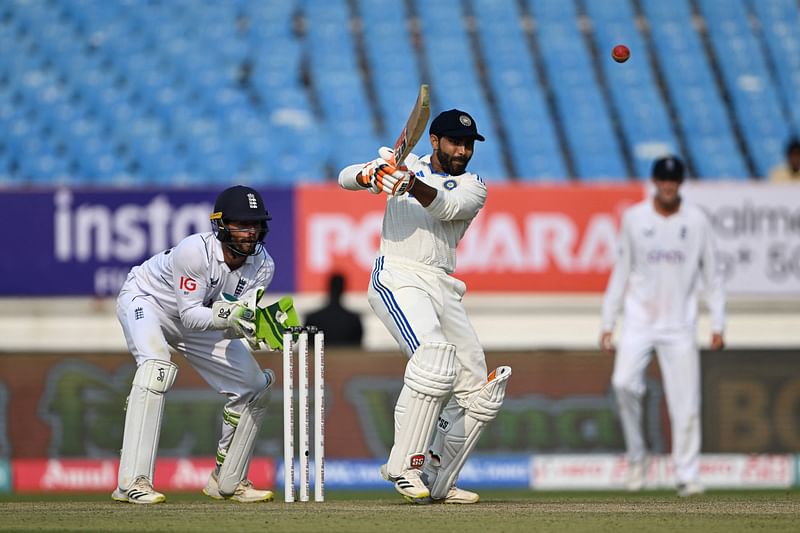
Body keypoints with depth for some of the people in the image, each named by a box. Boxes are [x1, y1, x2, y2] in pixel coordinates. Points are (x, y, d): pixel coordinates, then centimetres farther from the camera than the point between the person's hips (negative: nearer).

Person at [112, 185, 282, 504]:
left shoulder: (262, 266, -16)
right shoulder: (195, 251, -35)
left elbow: (241, 321, -17)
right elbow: (191, 315, -33)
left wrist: (261, 326, -38)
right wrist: (226, 315, -49)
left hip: (201, 319, 7)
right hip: (145, 300, -7)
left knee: (254, 388, 1)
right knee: (157, 366, -36)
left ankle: (227, 481, 19)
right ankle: (132, 482, -39)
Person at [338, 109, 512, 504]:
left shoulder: (472, 187, 12)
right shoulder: (405, 164, 11)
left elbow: (446, 207, -10)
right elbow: (346, 178, 1)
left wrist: (411, 184, -31)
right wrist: (370, 175, -23)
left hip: (444, 289, 5)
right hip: (398, 278, -5)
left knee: (479, 396, 4)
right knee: (434, 357, -30)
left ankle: (438, 481, 17)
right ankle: (405, 465, -26)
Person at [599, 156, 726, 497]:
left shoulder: (696, 221, 1)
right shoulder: (634, 219, 3)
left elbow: (712, 275, 4)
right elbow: (621, 273, 7)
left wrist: (717, 325, -3)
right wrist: (607, 324, 3)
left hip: (679, 327, 0)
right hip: (639, 322, 0)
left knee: (685, 402, -5)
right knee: (623, 382, -20)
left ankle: (687, 475, 3)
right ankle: (636, 455, 0)